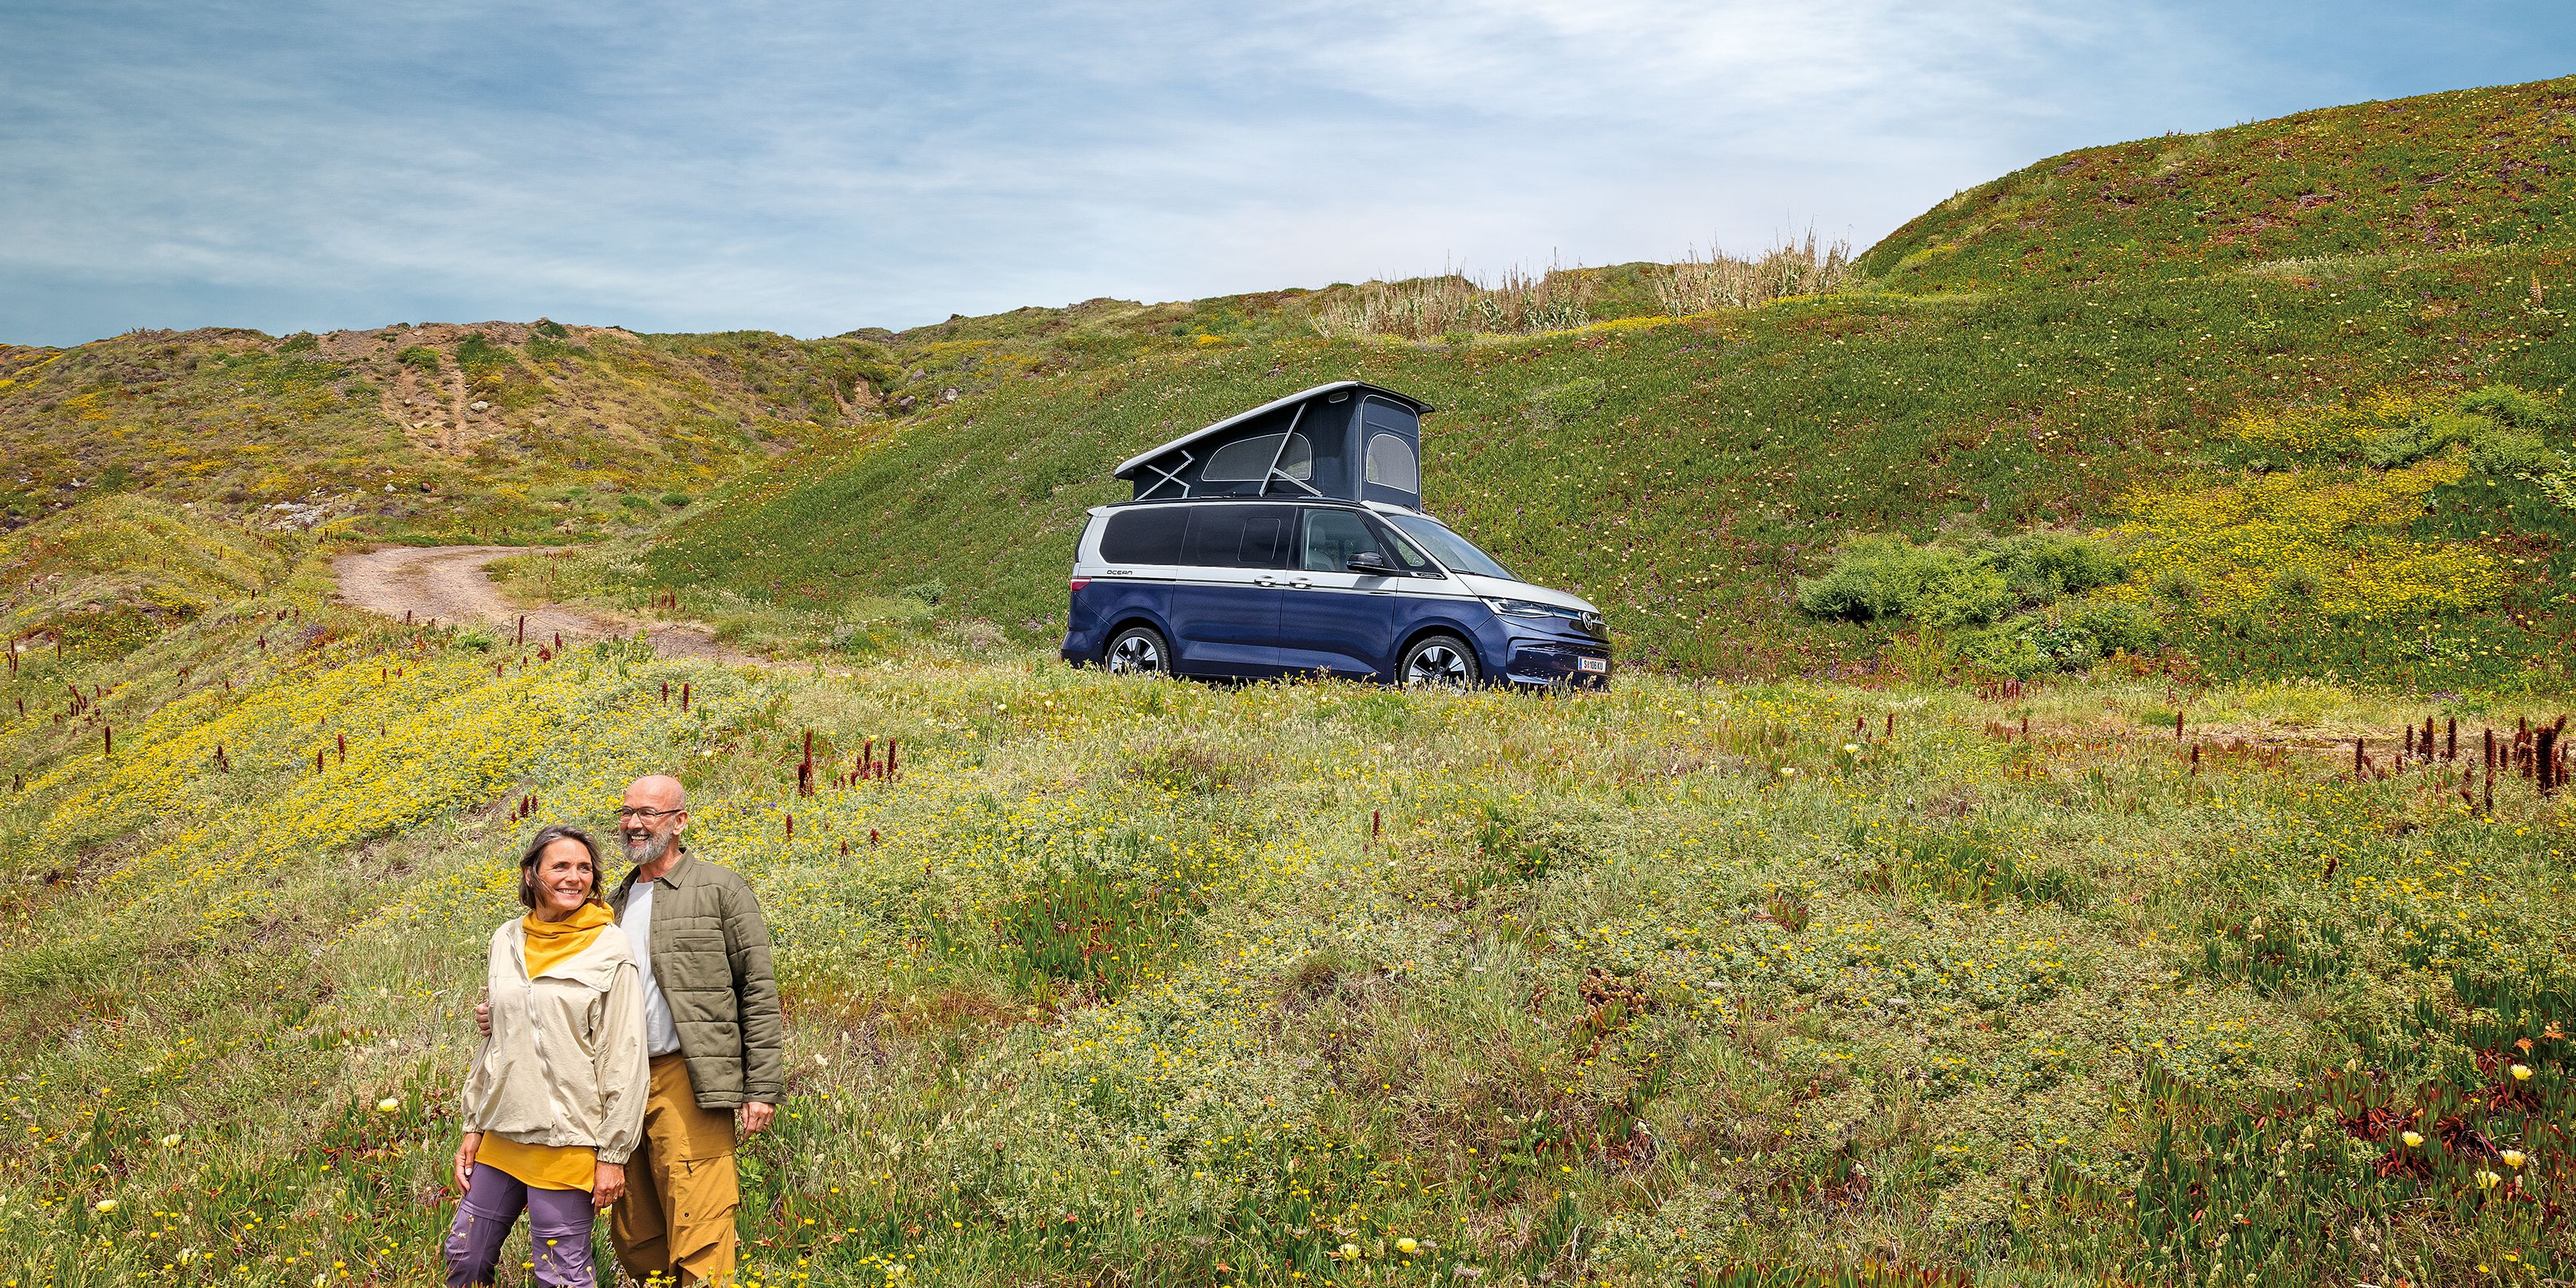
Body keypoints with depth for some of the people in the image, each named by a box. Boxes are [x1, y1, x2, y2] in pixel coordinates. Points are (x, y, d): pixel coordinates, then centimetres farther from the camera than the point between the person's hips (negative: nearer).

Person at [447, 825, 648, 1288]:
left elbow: (623, 1058, -11)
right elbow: (491, 1043, 15)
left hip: (566, 1139, -6)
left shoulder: (609, 951, -10)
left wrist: (613, 1154, -12)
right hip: (502, 1132, 6)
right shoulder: (506, 940, 6)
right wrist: (472, 1128, 14)